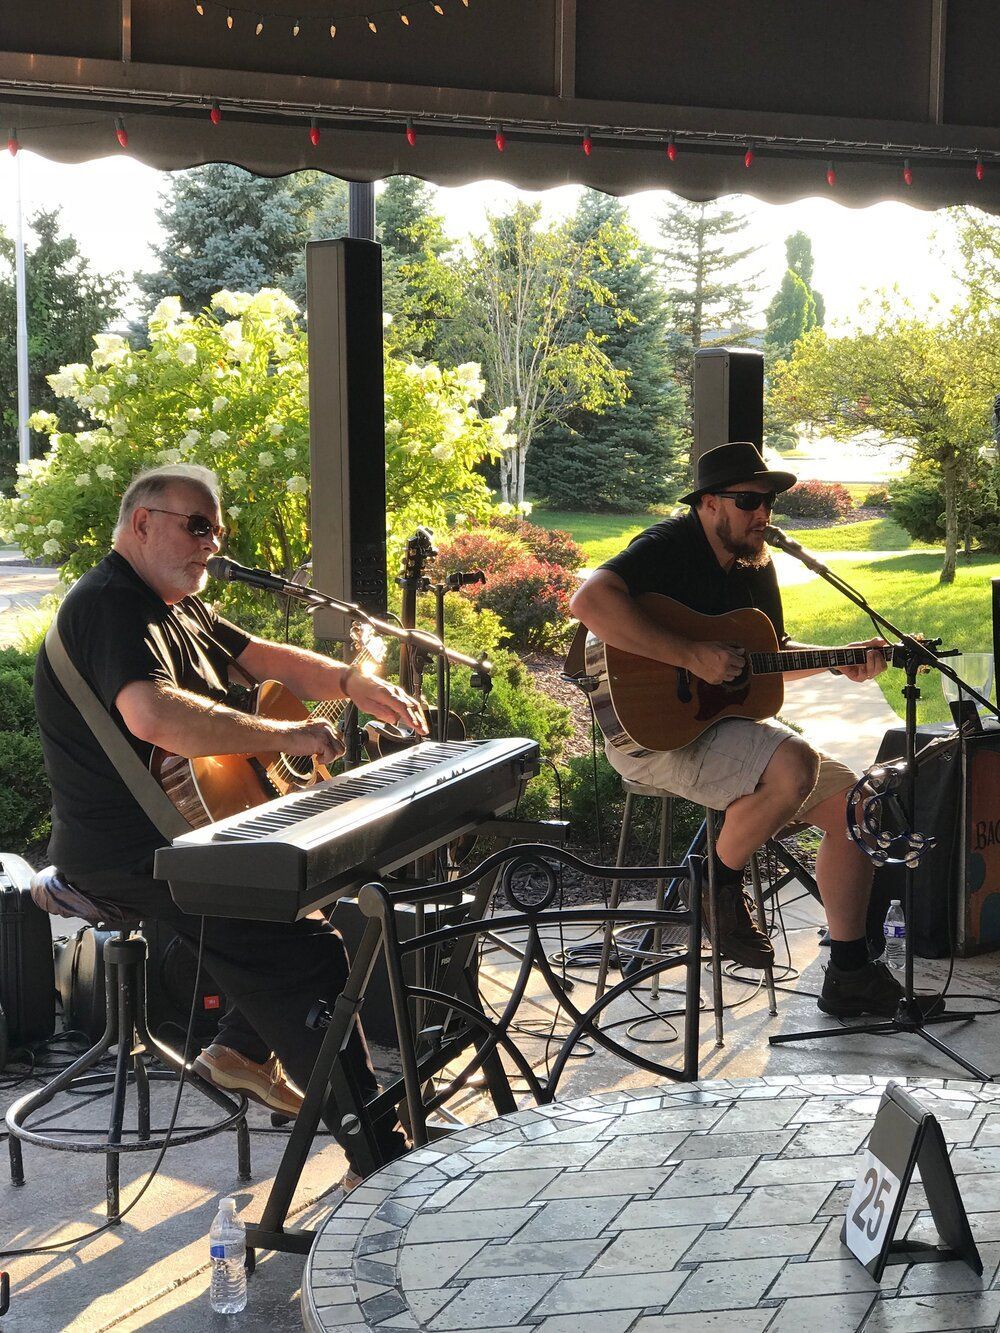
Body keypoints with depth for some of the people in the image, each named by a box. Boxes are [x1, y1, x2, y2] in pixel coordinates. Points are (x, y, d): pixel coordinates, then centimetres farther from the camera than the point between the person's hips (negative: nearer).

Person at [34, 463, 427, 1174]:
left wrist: (350, 681, -8)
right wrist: (287, 736, -31)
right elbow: (151, 714, -37)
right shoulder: (112, 605, -19)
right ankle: (382, 1156, -14)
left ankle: (245, 1050, 19)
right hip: (133, 855, -12)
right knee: (308, 951, -20)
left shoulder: (179, 607, 17)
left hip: (189, 829, 12)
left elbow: (260, 657, 12)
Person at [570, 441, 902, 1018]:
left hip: (731, 721, 9)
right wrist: (693, 656, -33)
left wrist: (839, 662, 7)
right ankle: (722, 885, -7)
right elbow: (590, 602, -34)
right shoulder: (668, 548, -15)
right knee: (794, 765, -32)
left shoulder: (757, 564, 12)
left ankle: (849, 973, 8)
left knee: (852, 802, 2)